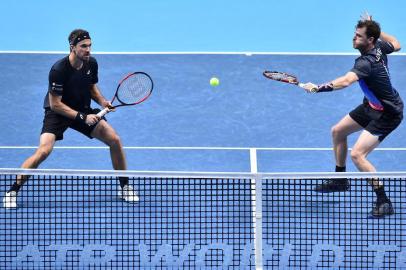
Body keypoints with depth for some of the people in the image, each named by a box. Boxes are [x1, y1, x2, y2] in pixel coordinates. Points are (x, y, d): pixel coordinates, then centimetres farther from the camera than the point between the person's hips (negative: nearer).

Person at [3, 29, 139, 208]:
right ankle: (12, 192, -11)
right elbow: (55, 104, -22)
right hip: (58, 113, -6)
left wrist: (102, 101, -8)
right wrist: (82, 117, -26)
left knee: (115, 140, -5)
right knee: (43, 151, -26)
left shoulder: (91, 63, -7)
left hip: (84, 111, 6)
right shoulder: (59, 70, -26)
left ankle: (124, 187, 14)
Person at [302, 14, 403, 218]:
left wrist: (318, 88, -59)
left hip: (388, 114, -11)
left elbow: (346, 81, -52)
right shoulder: (379, 46, -8)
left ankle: (383, 202, -11)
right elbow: (396, 45, 15)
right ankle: (340, 180, 40)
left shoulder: (366, 62, -34)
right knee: (337, 131, 21)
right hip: (372, 106, 11)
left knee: (357, 154, -22)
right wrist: (377, 30, 13)